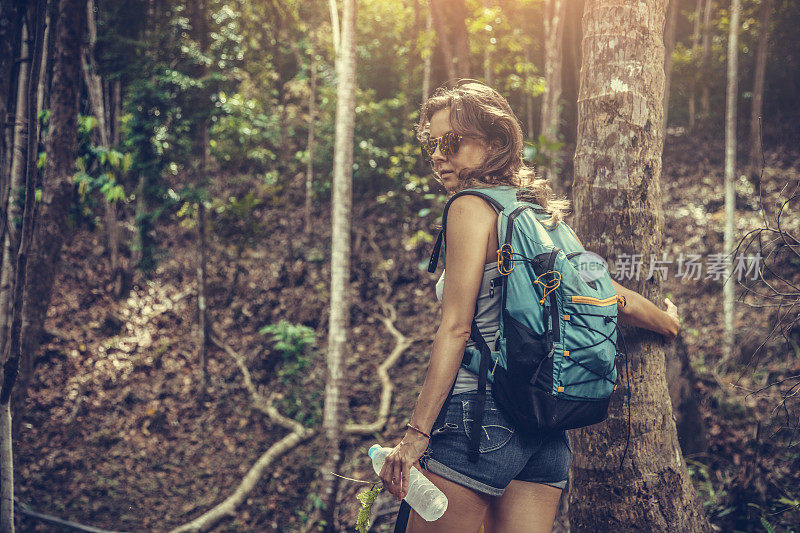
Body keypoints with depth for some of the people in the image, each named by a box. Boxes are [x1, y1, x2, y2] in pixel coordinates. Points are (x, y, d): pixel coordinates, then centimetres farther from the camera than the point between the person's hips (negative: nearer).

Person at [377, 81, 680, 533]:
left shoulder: (471, 207, -7)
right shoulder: (543, 213, 15)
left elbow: (456, 329, -13)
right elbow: (617, 297, 19)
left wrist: (417, 433, -14)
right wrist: (668, 322, 40)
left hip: (482, 412, -8)